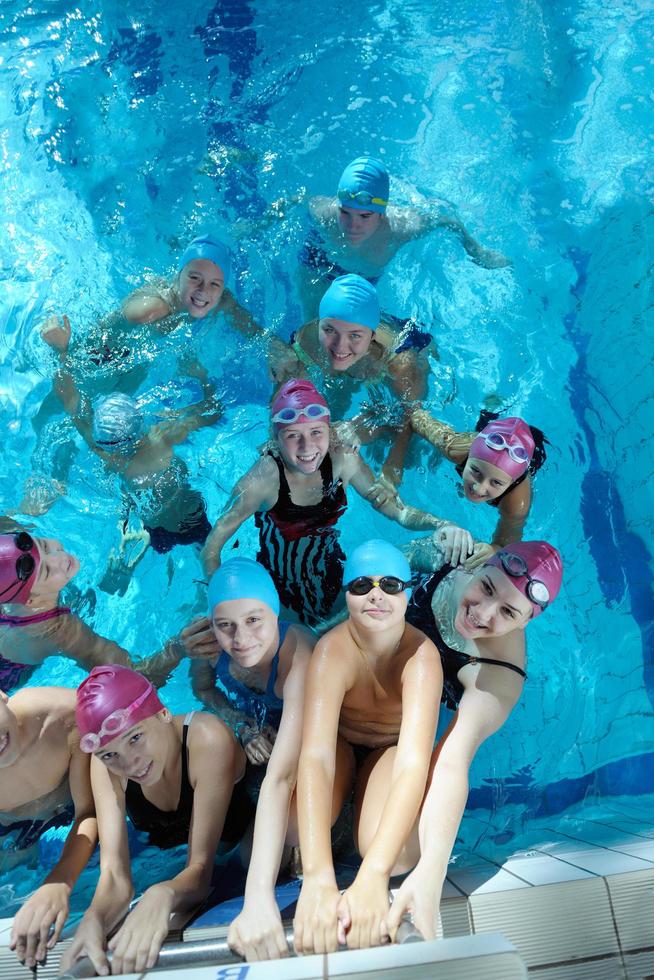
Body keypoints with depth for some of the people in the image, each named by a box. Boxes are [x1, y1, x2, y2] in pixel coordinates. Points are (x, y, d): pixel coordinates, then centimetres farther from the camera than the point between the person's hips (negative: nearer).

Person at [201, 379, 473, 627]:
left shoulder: (343, 460, -22)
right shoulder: (262, 480, -32)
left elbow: (396, 509, -15)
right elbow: (212, 547, -23)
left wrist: (441, 524, -34)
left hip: (329, 572, 3)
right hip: (278, 581, -3)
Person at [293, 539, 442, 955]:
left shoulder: (422, 655, -33)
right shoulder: (333, 651, -33)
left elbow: (413, 765, -43)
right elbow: (315, 757, -44)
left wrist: (372, 876, -56)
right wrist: (318, 880, -56)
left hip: (393, 749, 0)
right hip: (339, 744, 0)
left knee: (396, 857, -28)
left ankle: (359, 810, 9)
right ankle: (339, 819, 9)